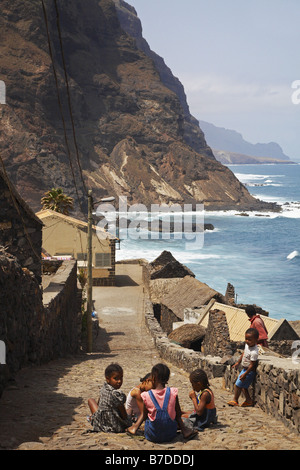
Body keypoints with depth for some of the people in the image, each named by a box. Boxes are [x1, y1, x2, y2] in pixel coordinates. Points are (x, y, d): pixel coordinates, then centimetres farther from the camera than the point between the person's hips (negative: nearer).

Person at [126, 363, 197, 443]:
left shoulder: (146, 395, -12)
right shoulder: (173, 392, -10)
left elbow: (144, 415, 1)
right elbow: (178, 414, 0)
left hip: (152, 436, 0)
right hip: (170, 435, 1)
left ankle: (135, 427, 14)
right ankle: (184, 430, 15)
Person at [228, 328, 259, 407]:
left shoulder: (254, 352, -31)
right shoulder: (247, 345, -4)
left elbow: (252, 365, -26)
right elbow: (244, 353, 15)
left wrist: (245, 374, -22)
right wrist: (238, 362, 23)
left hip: (249, 371, -9)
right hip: (245, 369, 9)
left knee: (238, 384, -2)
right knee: (244, 386, 15)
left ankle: (235, 400, 14)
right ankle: (248, 400, 26)